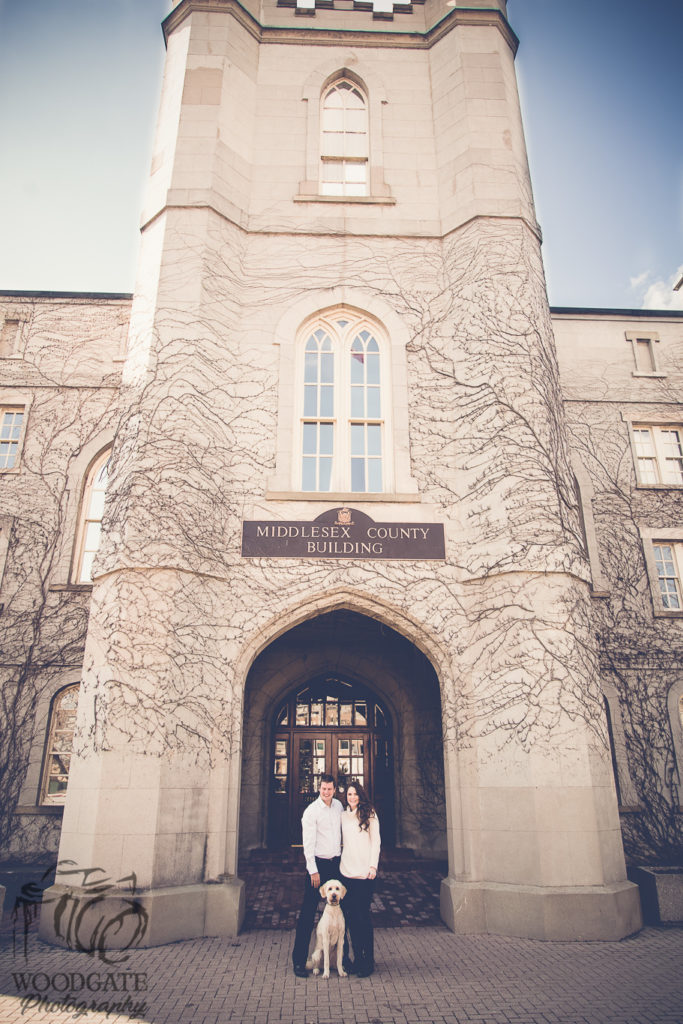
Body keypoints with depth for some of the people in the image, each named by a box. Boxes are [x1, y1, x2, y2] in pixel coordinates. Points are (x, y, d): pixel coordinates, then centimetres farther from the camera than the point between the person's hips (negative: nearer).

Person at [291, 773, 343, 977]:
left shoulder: (338, 806, 6)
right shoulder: (311, 811, -12)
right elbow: (308, 843, -13)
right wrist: (313, 871, -15)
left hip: (336, 862, 6)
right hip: (317, 863, -6)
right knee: (308, 912, -3)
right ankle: (299, 959, 5)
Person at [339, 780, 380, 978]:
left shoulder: (369, 814, 0)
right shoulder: (343, 816, 11)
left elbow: (376, 841, -1)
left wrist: (373, 865, -9)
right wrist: (340, 861, 11)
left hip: (365, 872, -4)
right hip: (347, 871, 4)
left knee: (363, 915, -4)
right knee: (351, 916, 6)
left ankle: (368, 960, 7)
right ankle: (357, 958, 17)